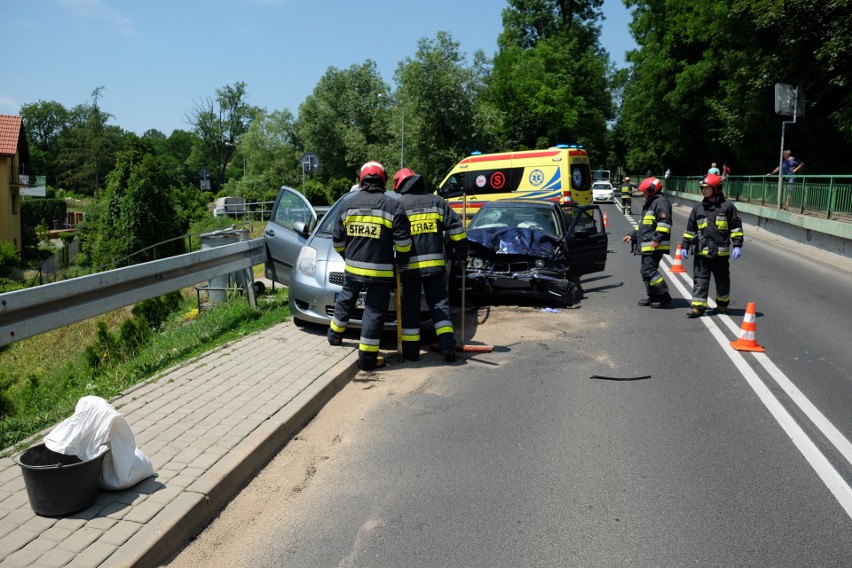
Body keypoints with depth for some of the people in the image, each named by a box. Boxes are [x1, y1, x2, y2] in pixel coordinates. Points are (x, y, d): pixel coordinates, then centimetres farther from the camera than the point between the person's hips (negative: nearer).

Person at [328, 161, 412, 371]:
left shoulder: (348, 204, 4)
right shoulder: (392, 206, -8)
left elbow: (337, 239, 10)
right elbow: (403, 242, -10)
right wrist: (401, 261, 8)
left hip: (352, 267, 4)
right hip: (380, 270, -4)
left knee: (346, 301, 26)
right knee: (374, 312, 2)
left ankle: (335, 335, 45)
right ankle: (367, 358, 5)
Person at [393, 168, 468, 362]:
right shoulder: (437, 202, 7)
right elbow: (456, 229, 6)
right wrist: (462, 253, 16)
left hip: (409, 266, -2)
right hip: (435, 265, 2)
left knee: (410, 307, 8)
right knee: (440, 304, 10)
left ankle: (411, 350, 12)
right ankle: (447, 344, -2)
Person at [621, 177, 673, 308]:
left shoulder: (661, 202, -9)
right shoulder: (649, 203, 24)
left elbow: (665, 222, -20)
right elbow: (642, 224, 31)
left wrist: (657, 239, -25)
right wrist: (632, 235, 26)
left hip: (655, 245, -11)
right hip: (647, 245, 11)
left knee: (649, 270, -15)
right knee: (646, 270, 13)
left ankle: (664, 296, -9)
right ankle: (652, 297, 19)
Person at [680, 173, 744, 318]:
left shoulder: (727, 206, -1)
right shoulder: (698, 208, 10)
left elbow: (736, 227, 1)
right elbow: (690, 229, 15)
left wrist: (737, 245, -5)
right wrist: (685, 246, 12)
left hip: (720, 252, -2)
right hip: (701, 252, 3)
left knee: (722, 280, 12)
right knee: (700, 279, -3)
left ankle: (722, 304, 28)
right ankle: (698, 306, -3)